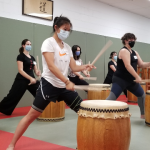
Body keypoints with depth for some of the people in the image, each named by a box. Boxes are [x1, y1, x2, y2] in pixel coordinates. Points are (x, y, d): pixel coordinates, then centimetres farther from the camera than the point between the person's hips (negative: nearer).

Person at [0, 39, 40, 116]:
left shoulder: (32, 58, 13)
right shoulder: (21, 56, -6)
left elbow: (35, 70, 15)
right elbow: (20, 70, -16)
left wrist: (38, 73, -10)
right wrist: (30, 78, -24)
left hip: (32, 80, 6)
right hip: (21, 80, -6)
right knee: (13, 97, -1)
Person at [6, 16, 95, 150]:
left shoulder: (67, 47, 12)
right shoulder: (49, 42, -8)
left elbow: (74, 67, 9)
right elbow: (51, 66, -20)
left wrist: (85, 67, -12)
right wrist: (67, 81, -27)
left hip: (64, 86, 7)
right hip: (49, 84, -6)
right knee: (32, 114, -4)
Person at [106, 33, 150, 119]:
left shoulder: (135, 52, 14)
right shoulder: (124, 51, -14)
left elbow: (142, 65, 11)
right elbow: (128, 66, -25)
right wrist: (137, 77, -28)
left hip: (131, 80, 9)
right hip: (120, 79, -9)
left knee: (142, 95, 20)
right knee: (111, 98, -17)